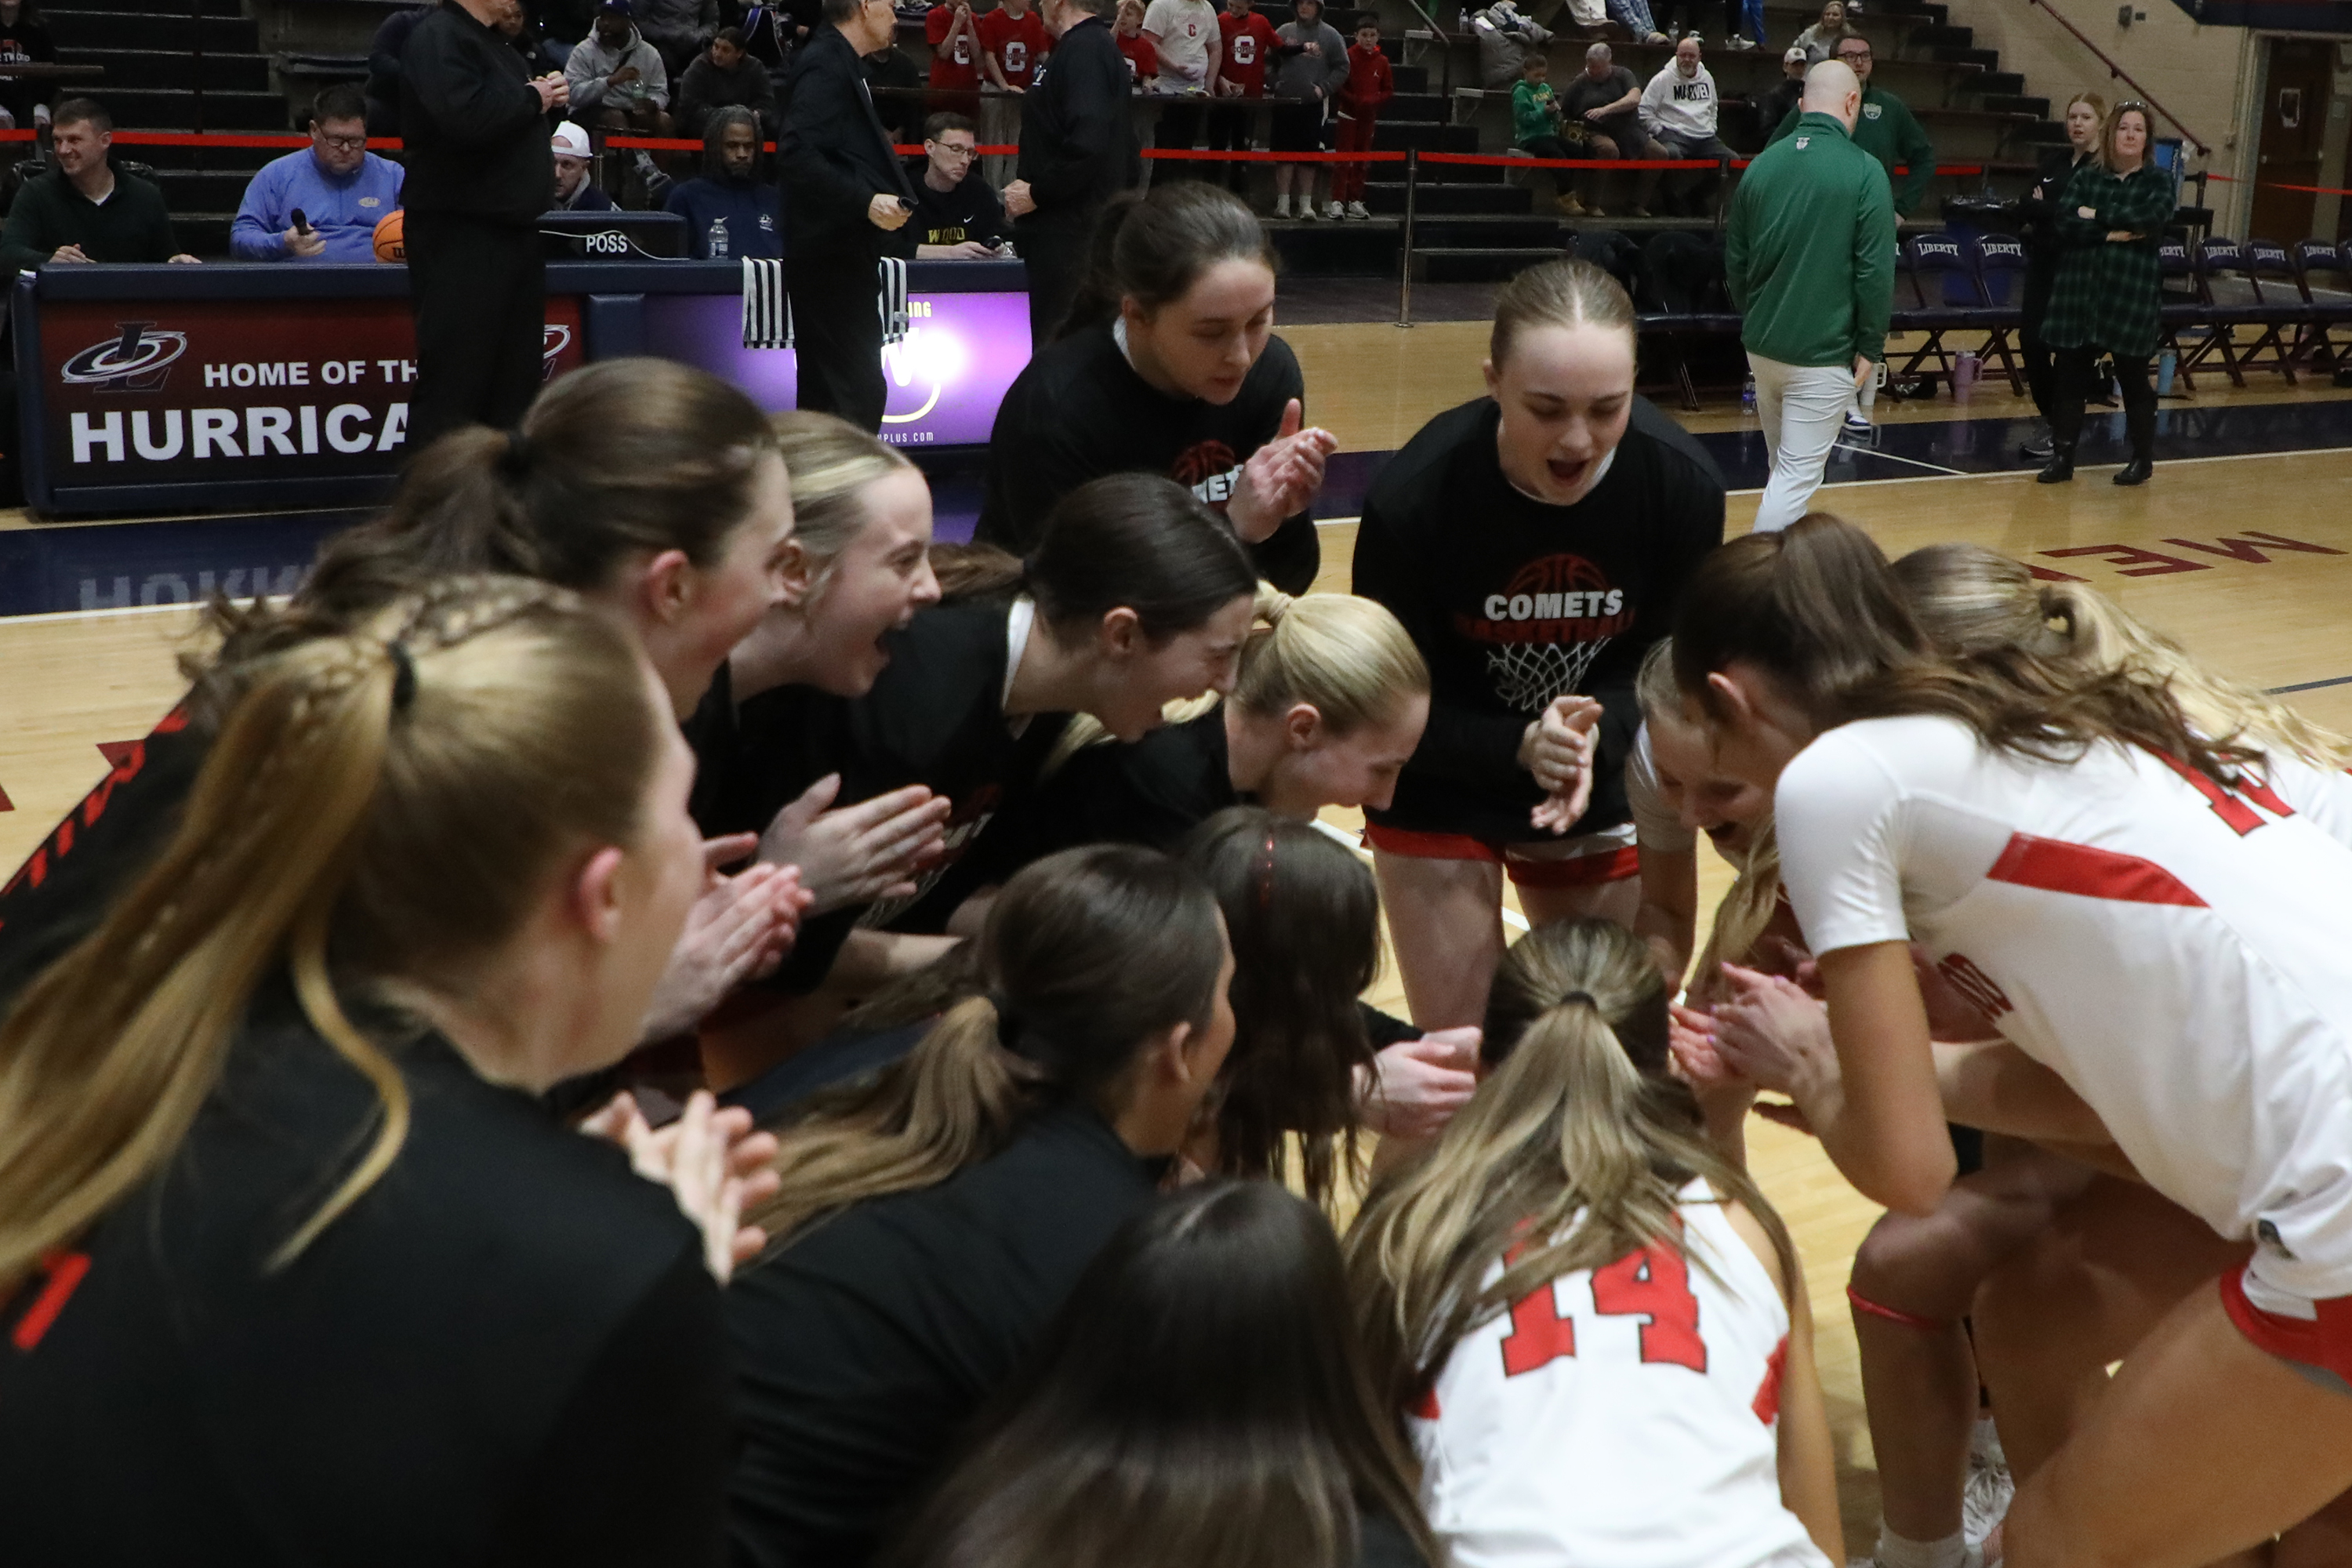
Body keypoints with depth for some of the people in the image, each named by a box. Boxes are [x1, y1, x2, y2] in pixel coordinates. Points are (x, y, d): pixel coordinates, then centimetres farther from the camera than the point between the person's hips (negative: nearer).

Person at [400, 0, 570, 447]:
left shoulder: (493, 41, 18)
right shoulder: (438, 37, -13)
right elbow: (467, 116, -29)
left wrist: (547, 96, 3)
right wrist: (533, 100, -13)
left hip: (512, 226, 10)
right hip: (461, 232, -10)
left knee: (517, 377, 12)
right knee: (454, 380, -8)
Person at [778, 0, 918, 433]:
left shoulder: (836, 62, 18)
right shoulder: (824, 64, -12)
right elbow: (797, 153, -23)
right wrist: (866, 202, -24)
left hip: (843, 256, 10)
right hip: (833, 255, -10)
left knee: (824, 397, 13)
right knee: (858, 396, -12)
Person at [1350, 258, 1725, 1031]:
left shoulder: (1684, 482, -22)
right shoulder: (1411, 497, -29)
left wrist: (1596, 731, -31)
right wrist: (1519, 746, -38)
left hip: (1601, 794, 3)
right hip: (1440, 792, -2)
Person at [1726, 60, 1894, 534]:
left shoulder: (1762, 164, 3)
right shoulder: (1864, 171, -12)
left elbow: (1735, 260, 11)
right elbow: (1875, 272, -13)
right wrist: (1870, 347, -4)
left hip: (1762, 347, 6)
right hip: (1823, 353, -6)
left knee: (1785, 466, 20)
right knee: (1796, 476, -3)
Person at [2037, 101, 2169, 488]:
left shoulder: (2159, 181, 3)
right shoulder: (2085, 176, 7)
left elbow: (2149, 219, -16)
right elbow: (2065, 224, -7)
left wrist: (2097, 216, -12)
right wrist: (2113, 233, -16)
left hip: (2131, 292, -2)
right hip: (2079, 288, 2)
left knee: (2133, 376, 5)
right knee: (2071, 373, 2)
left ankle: (2142, 459, 18)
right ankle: (2062, 456, 9)